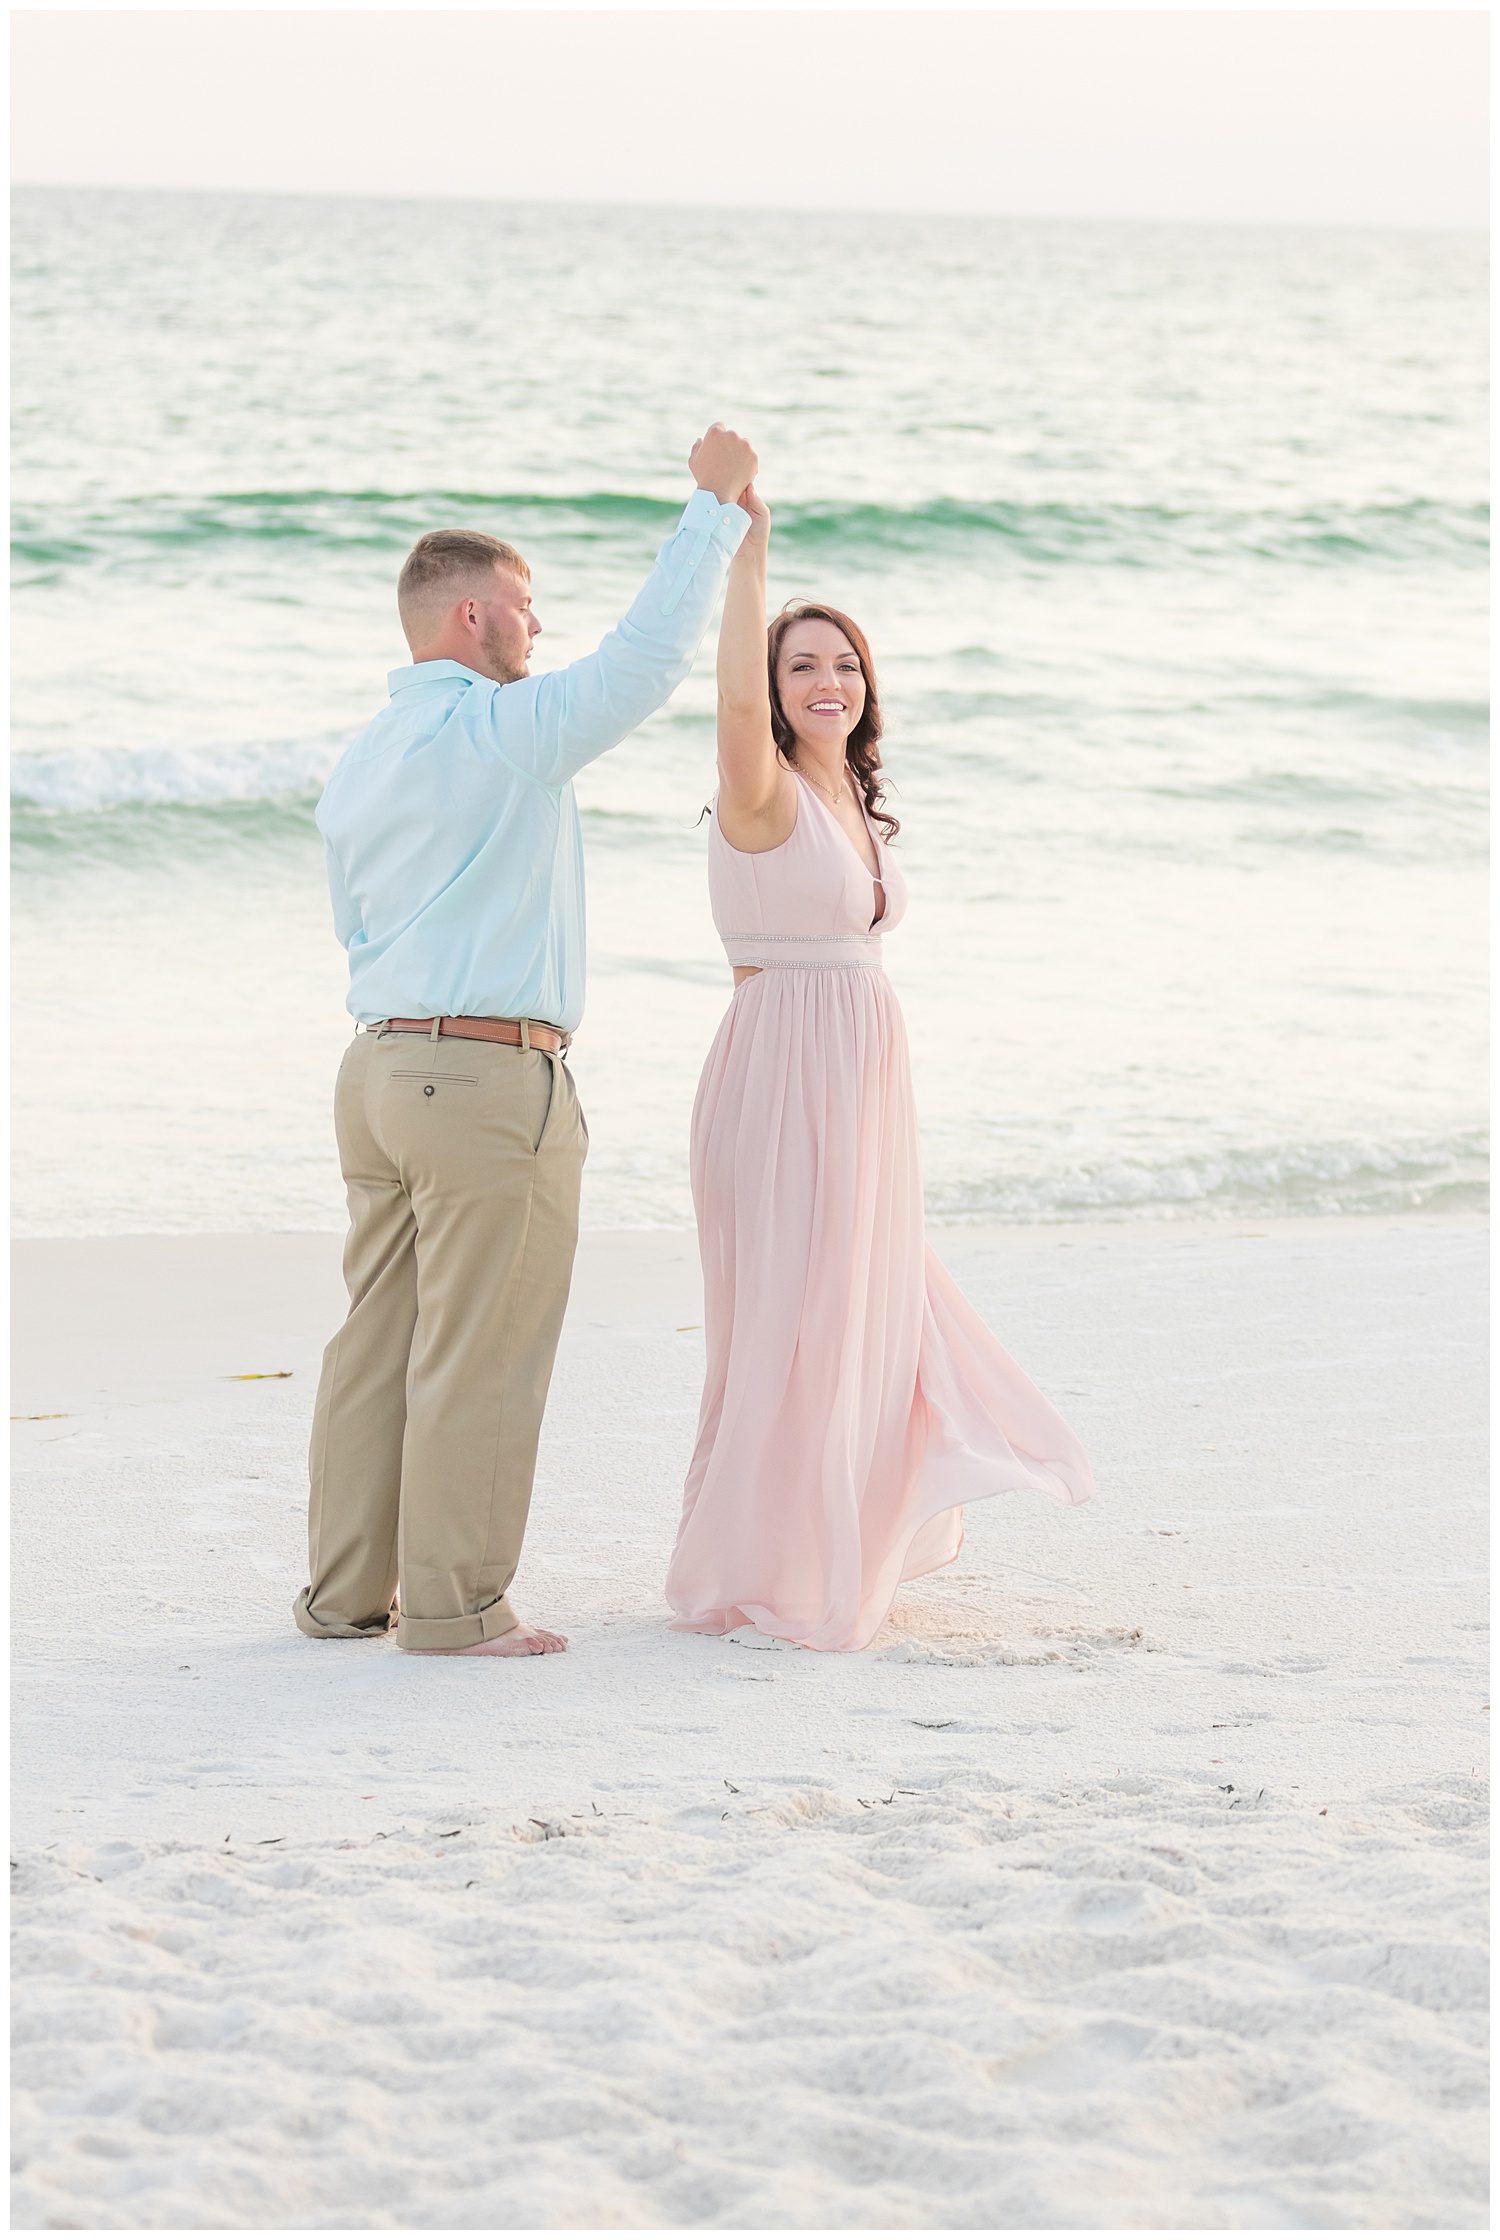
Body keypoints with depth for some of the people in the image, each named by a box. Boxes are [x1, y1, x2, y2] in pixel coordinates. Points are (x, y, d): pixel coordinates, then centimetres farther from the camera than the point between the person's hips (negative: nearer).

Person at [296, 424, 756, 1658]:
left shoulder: (358, 766, 14)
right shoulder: (506, 731, -12)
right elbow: (650, 656, -14)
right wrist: (716, 503, -6)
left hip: (380, 1063, 9)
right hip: (494, 1079, -9)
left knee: (378, 1341, 12)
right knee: (478, 1358, -2)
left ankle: (346, 1588, 17)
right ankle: (454, 1603, 3)